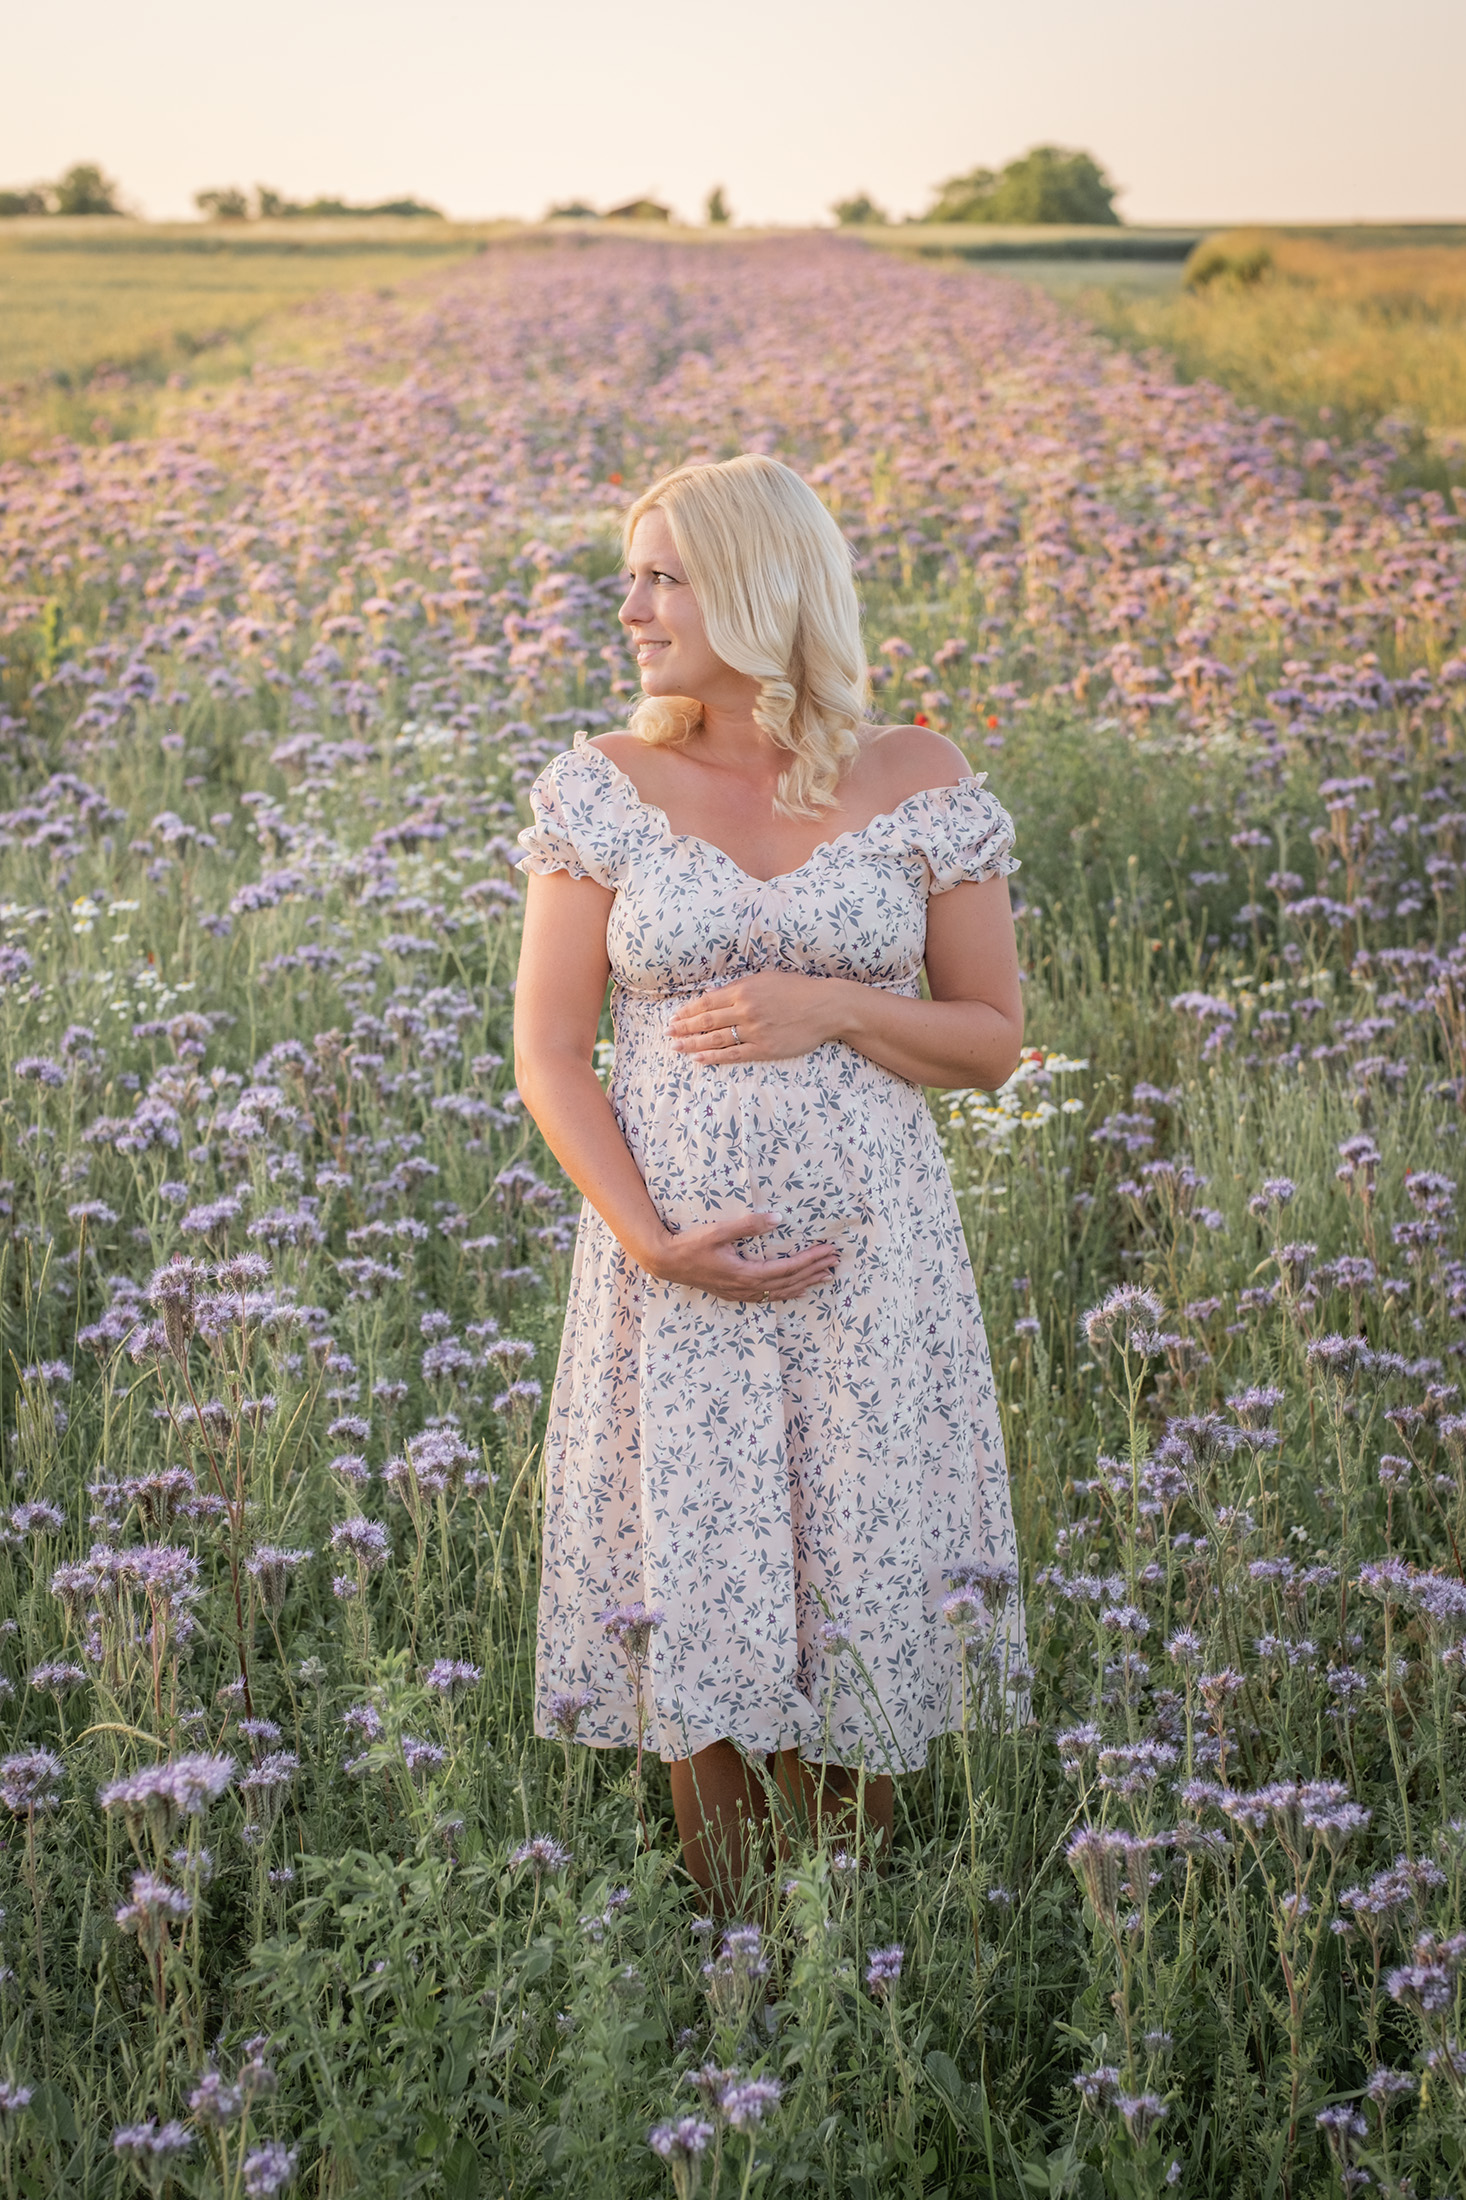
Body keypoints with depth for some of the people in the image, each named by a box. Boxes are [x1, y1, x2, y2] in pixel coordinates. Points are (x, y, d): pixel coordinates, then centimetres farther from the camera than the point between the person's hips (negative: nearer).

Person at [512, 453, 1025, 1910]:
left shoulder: (918, 781, 0)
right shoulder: (604, 788, 0)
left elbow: (992, 1040, 5)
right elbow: (548, 1049, 0)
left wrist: (833, 1009, -13)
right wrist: (650, 1241, -13)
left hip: (870, 1259, 0)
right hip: (672, 1263, 0)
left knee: (856, 1621, 6)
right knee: (699, 1622, 4)